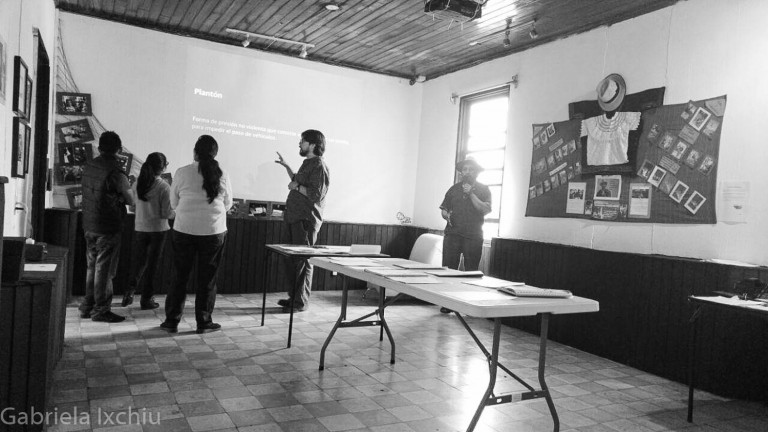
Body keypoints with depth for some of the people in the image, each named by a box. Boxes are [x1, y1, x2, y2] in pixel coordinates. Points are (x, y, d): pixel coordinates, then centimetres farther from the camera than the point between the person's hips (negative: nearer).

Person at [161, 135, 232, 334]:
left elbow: (173, 203, 5)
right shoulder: (222, 176, -4)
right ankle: (203, 322, 18)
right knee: (207, 278, 10)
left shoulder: (182, 173, -6)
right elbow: (227, 204, 9)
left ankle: (172, 321, 19)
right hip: (214, 231, 0)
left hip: (184, 230, 0)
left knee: (180, 276, 12)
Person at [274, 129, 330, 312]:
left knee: (303, 261, -4)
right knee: (292, 260, 14)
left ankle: (301, 302, 4)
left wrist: (297, 187, -11)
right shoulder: (308, 163, 18)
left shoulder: (319, 166, -12)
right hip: (295, 218, 10)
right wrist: (286, 166, 27)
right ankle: (293, 297, 24)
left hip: (306, 220, -10)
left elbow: (316, 194, -21)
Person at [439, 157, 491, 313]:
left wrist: (471, 194, -11)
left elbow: (486, 209, -7)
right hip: (452, 234, 2)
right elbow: (443, 209, 19)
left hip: (473, 236, -2)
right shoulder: (454, 189, 17)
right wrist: (446, 215, -3)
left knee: (471, 272, 0)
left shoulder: (483, 189, 8)